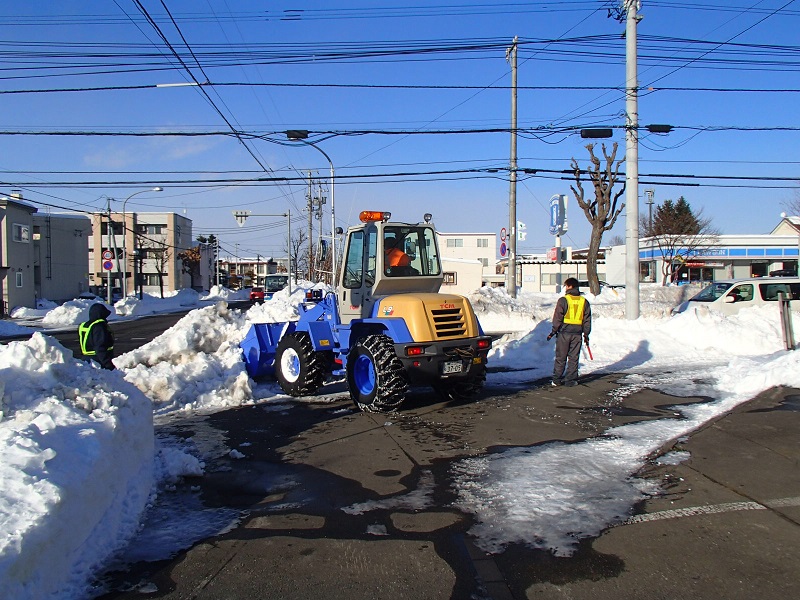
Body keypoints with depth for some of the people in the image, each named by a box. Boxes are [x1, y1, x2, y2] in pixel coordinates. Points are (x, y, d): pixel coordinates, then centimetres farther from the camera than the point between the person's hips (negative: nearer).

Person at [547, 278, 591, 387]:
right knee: (573, 358, 8)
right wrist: (586, 334, 16)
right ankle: (570, 380, 8)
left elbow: (558, 317, -7)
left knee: (560, 357, 5)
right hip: (577, 333, 3)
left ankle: (556, 380, 10)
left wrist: (554, 331, 1)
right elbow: (587, 320, 10)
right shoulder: (584, 301, 7)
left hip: (564, 332, -3)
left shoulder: (563, 300, -6)